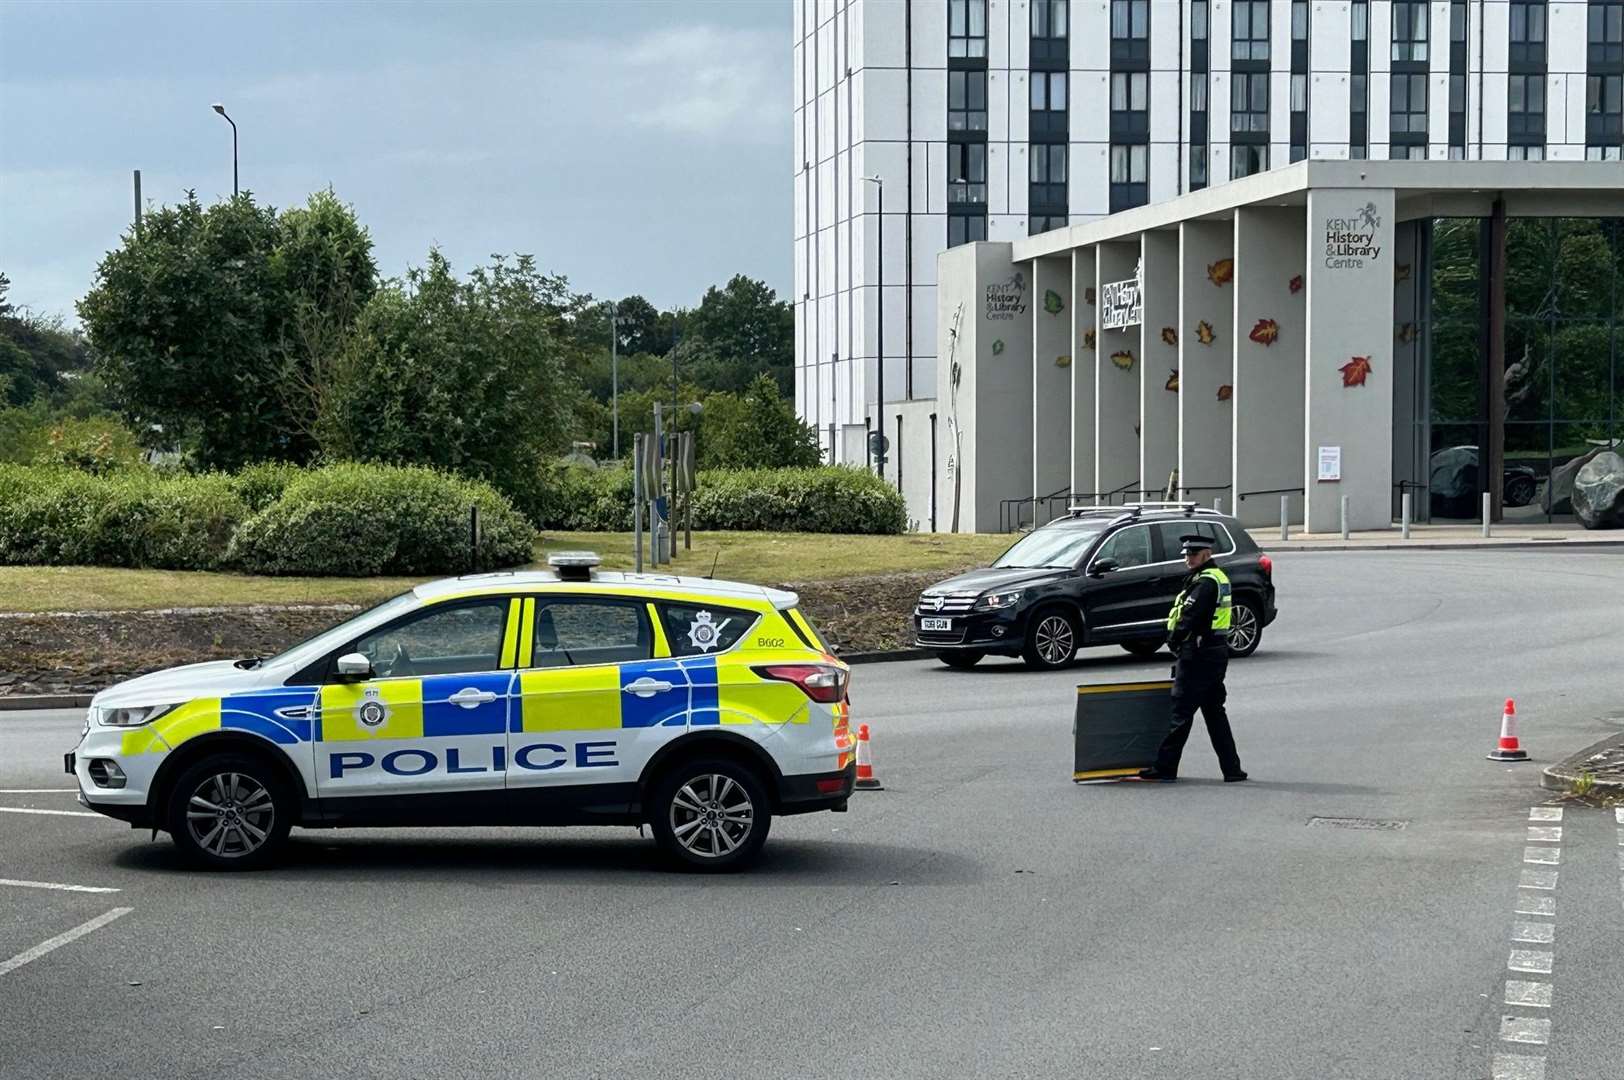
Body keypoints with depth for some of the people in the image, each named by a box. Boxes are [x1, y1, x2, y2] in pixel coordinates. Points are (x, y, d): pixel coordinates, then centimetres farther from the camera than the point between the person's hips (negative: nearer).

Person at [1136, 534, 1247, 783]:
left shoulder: (1205, 582, -16)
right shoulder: (1220, 578, 16)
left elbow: (1189, 617, -22)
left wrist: (1173, 640, -7)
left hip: (1198, 655, -10)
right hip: (1217, 652, 10)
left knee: (1182, 711, -5)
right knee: (1214, 711, 13)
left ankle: (1165, 768, -1)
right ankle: (1231, 768, 11)